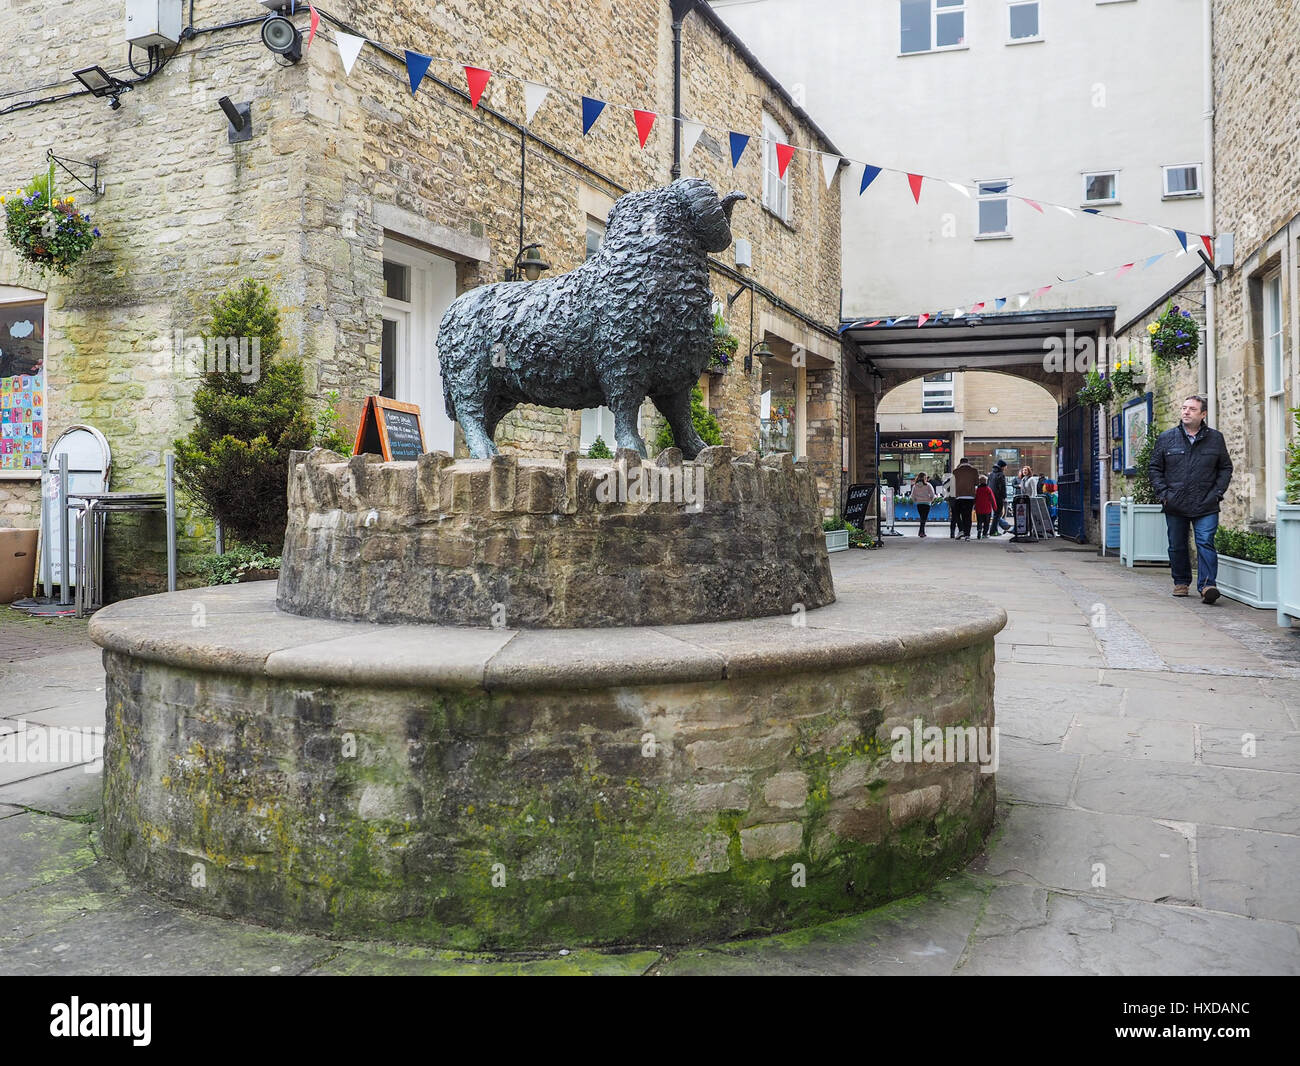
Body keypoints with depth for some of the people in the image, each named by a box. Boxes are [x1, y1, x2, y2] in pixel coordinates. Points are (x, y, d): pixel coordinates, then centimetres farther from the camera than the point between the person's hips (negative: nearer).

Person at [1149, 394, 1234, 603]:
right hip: (1175, 506, 2)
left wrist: (1217, 492, 0)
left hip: (1206, 506, -1)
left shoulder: (1215, 438, 7)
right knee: (1177, 546, 9)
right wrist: (1163, 494, -1)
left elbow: (1226, 468, 12)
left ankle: (1206, 585, -11)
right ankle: (1181, 582, 23)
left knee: (1205, 544, -11)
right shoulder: (1166, 438, 6)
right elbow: (1155, 468, 10)